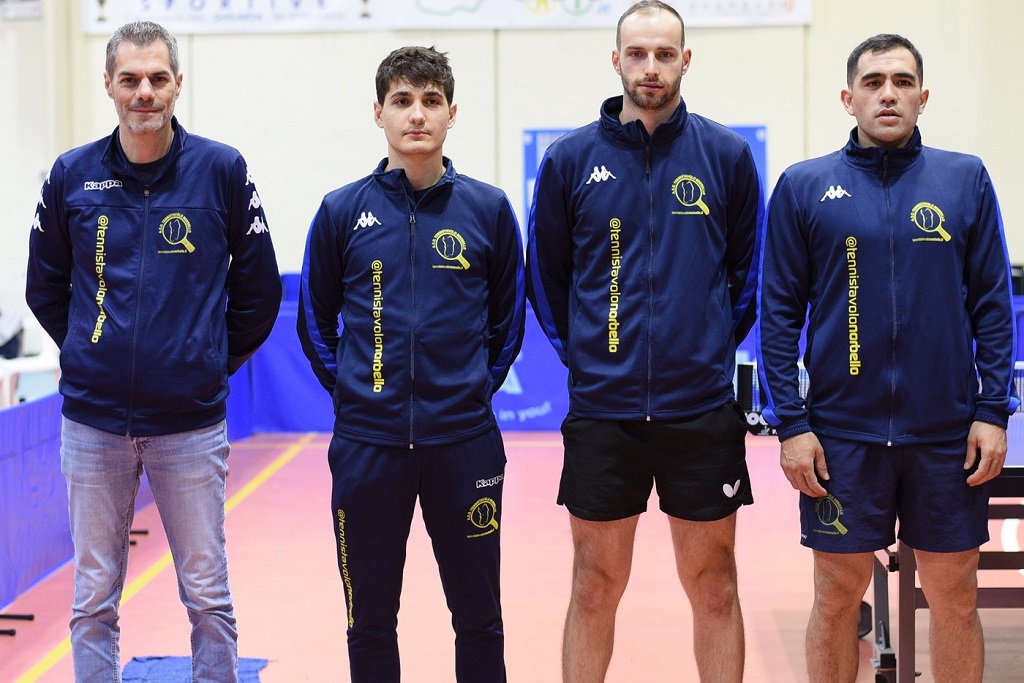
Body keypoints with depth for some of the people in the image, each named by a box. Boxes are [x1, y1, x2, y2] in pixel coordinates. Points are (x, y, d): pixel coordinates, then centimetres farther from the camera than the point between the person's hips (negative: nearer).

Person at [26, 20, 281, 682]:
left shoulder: (222, 170, -3)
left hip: (191, 422, -1)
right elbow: (45, 288, 14)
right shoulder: (71, 176, 2)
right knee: (94, 597, 10)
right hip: (92, 422, 2)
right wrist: (92, 353, 11)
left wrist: (217, 361, 8)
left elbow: (260, 288, 6)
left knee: (208, 596, 6)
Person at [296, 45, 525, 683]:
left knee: (479, 617, 9)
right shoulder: (342, 211, 1)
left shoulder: (489, 208, 1)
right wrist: (348, 388, 4)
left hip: (465, 442, 0)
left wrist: (477, 387, 5)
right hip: (367, 444, 0)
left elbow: (509, 319, 11)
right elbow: (315, 319, 11)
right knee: (370, 622, 10)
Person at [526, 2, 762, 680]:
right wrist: (583, 351, 8)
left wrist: (717, 345, 7)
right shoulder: (570, 158, 1)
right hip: (601, 410, 0)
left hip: (703, 411, 0)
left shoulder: (727, 155, 1)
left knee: (713, 586, 9)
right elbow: (546, 275, 9)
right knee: (595, 589, 10)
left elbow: (750, 270, 10)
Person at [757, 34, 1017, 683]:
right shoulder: (804, 187, 1)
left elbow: (993, 304, 3)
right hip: (842, 431, -1)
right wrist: (791, 423, -6)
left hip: (950, 433, 1)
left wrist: (994, 411, -4)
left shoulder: (966, 179, 4)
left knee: (956, 593, 9)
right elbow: (780, 313, 0)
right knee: (838, 593, 8)